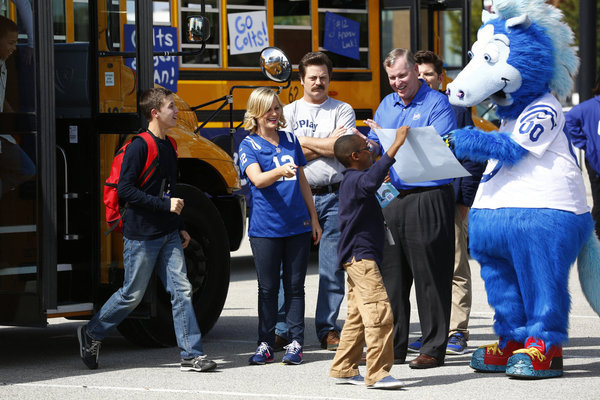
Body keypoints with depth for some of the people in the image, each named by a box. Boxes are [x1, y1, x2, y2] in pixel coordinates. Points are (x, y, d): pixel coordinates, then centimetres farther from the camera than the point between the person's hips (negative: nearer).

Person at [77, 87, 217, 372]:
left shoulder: (168, 146, 12)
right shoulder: (139, 147, -14)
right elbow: (125, 190, -19)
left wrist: (180, 227, 18)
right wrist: (165, 205, -20)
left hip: (168, 235, 7)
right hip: (142, 235, -7)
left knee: (181, 290, -2)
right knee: (132, 294, 4)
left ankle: (191, 355, -2)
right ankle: (91, 334, 24)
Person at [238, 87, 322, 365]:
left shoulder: (290, 140, 10)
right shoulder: (249, 146, -4)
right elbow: (257, 179, -21)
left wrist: (313, 217, 16)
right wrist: (279, 171, -41)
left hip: (298, 225, 3)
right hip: (265, 227, -3)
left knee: (295, 285, 5)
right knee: (268, 288, 3)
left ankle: (295, 343, 10)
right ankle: (265, 344, 11)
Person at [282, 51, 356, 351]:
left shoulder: (342, 111, 9)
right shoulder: (289, 112, 10)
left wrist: (306, 142, -4)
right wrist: (328, 143, -3)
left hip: (334, 195, 0)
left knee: (333, 267, -2)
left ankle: (328, 329, 4)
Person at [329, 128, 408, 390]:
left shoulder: (351, 180, 16)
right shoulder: (356, 180, -17)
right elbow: (372, 179, -41)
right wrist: (396, 145, -43)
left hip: (356, 257, 11)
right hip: (360, 256, -11)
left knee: (358, 315, 15)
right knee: (379, 311, -15)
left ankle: (343, 369, 21)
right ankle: (377, 373, -17)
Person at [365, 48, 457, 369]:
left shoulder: (437, 104, -5)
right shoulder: (387, 105, 17)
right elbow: (374, 147, 19)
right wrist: (370, 144, -5)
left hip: (428, 197, -7)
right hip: (393, 197, 7)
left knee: (429, 276, -4)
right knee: (391, 275, 10)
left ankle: (433, 349, 1)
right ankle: (392, 347, 17)